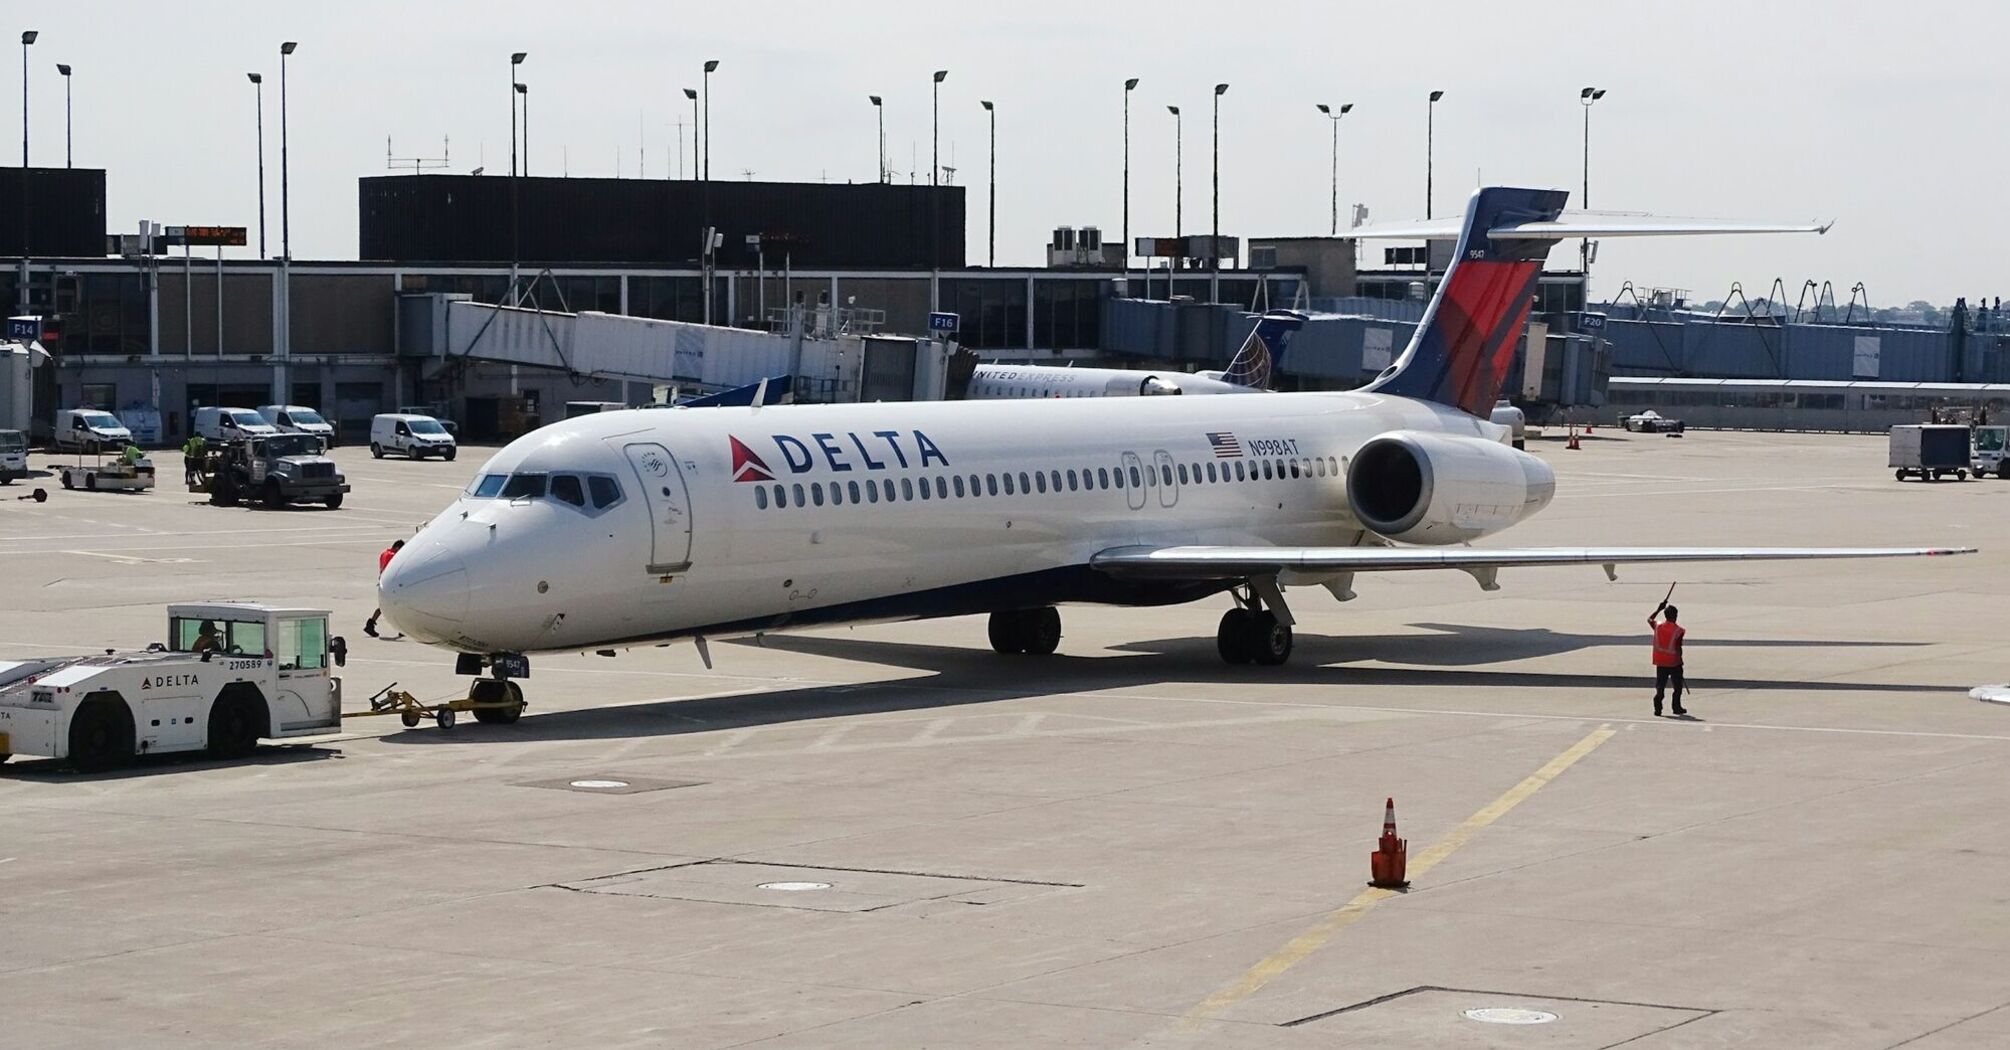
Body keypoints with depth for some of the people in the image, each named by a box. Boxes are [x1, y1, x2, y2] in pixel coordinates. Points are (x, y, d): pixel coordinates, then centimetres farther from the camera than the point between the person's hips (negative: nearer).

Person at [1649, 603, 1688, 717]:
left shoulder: (1657, 626, -2)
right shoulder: (1678, 630, -12)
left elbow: (1649, 619, 19)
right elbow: (1678, 648, -10)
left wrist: (1659, 609, 24)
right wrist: (1680, 659, 4)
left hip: (1660, 662, 3)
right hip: (1674, 662, -3)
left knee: (1660, 686, 6)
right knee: (1678, 686, 12)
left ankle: (1657, 708, -3)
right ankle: (1677, 707, 16)